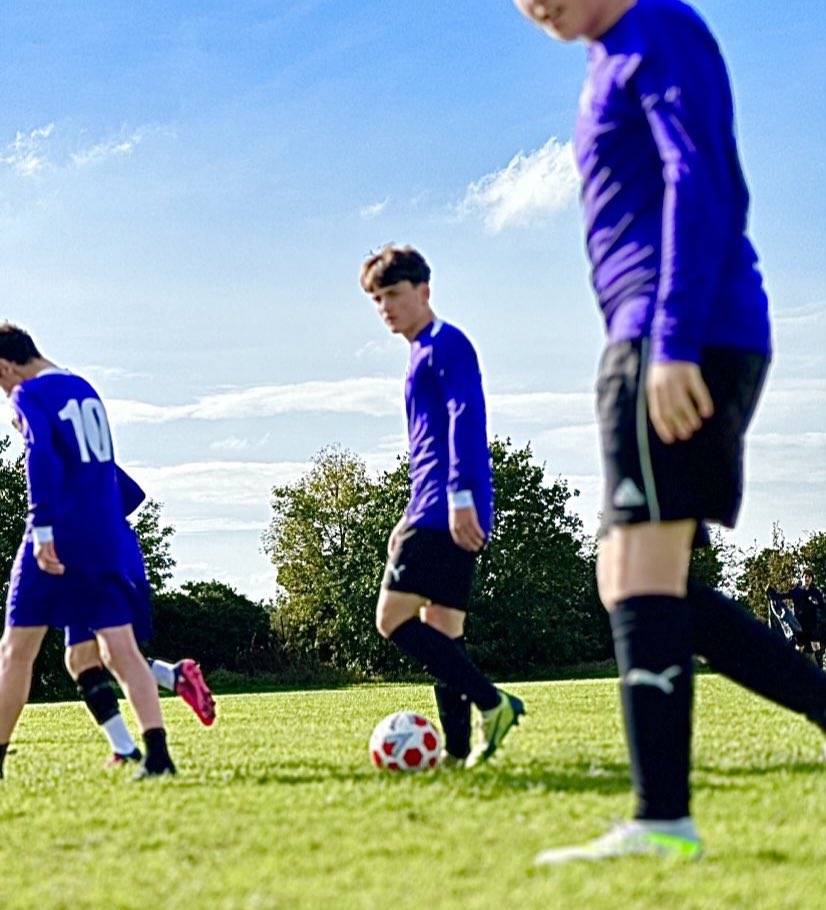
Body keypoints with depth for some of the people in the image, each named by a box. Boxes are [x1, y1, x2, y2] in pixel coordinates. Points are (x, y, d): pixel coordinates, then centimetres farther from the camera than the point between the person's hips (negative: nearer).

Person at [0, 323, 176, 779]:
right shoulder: (85, 390, 18)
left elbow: (41, 459, -22)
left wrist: (42, 528, -27)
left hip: (58, 540, -6)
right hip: (105, 541, 6)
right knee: (121, 650, -1)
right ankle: (157, 754, -14)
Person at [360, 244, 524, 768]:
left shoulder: (446, 343, -5)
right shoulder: (422, 354, 24)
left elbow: (465, 418, -18)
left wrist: (460, 496, -26)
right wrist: (413, 520, 26)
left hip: (451, 513, -10)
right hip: (440, 514, 10)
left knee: (394, 616, -14)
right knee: (441, 629, 6)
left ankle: (492, 702, -15)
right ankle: (457, 751, 4)